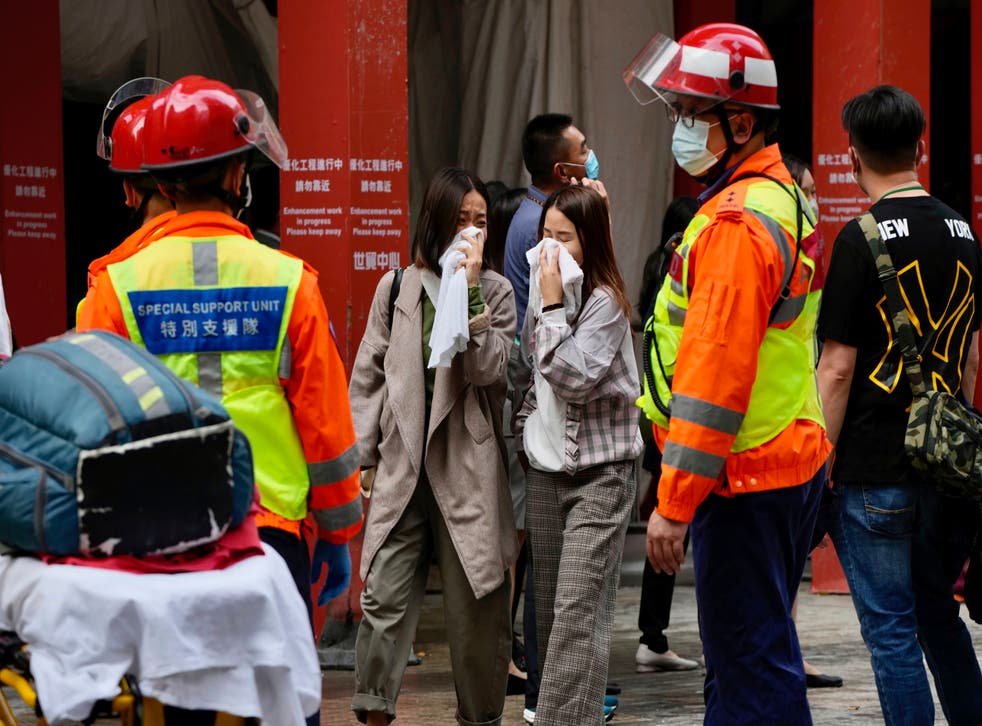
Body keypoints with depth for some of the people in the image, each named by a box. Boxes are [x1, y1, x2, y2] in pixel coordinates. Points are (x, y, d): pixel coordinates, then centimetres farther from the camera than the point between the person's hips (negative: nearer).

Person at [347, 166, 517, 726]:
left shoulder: (496, 292, 6)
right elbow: (369, 376, 11)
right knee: (385, 597, -5)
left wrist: (471, 288, -13)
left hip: (468, 467, -1)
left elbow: (488, 368, -9)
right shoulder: (397, 287, 9)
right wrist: (365, 457, 6)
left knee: (476, 606, 3)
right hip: (403, 465, 1)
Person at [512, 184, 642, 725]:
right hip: (546, 471, 7)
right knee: (549, 606, 10)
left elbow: (573, 378, -20)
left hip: (599, 474, -7)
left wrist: (552, 308, -18)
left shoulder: (605, 303, -11)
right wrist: (524, 436, 13)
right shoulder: (540, 301, 10)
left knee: (577, 610, -13)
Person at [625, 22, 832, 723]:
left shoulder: (735, 223, -18)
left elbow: (716, 370, -22)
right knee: (757, 650, 16)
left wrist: (674, 502, -20)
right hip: (793, 459, 10)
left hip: (745, 480, -10)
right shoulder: (782, 200, 15)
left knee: (751, 667, -7)